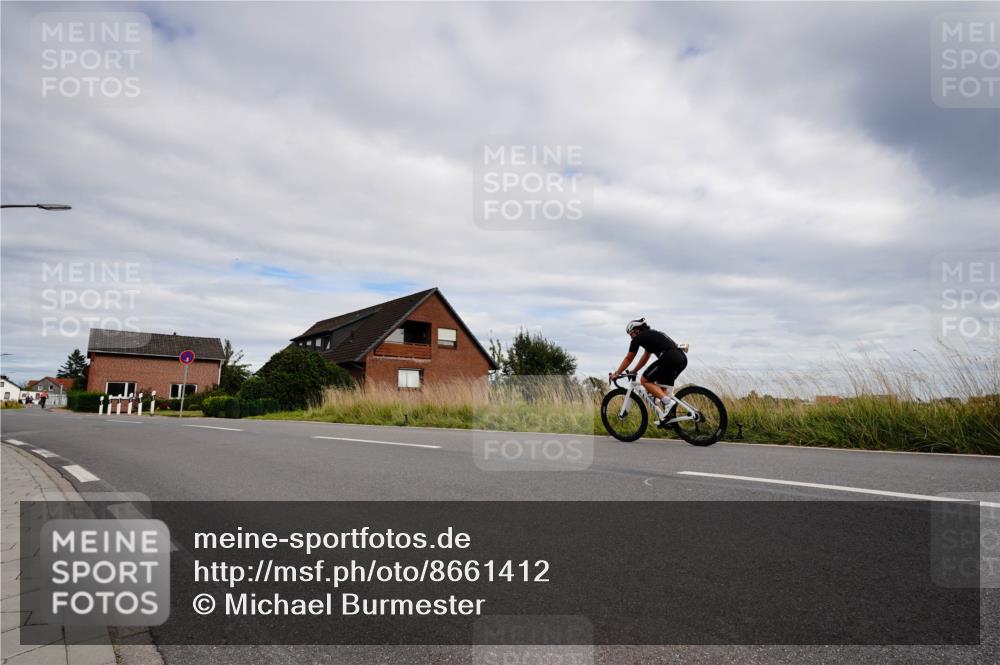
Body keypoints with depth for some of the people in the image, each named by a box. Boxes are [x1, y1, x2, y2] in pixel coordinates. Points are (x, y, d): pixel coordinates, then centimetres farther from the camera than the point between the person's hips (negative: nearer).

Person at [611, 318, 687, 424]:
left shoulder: (639, 338, 8)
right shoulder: (652, 335, 31)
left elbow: (628, 359, 16)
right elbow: (645, 358, 40)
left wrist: (616, 373, 27)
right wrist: (633, 372, 46)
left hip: (670, 358, -9)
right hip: (682, 359, 9)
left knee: (645, 380, 4)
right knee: (662, 385, 21)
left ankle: (668, 401, -13)